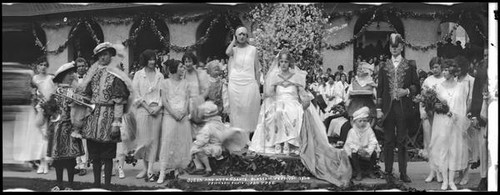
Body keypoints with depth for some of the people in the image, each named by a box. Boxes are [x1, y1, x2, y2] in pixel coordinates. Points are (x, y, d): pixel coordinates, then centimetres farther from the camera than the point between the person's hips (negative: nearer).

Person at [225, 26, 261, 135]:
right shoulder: (234, 49, 9)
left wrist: (258, 85, 3)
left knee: (249, 109, -4)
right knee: (236, 109, 0)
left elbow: (257, 69, 8)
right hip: (234, 84, 1)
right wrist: (234, 41, -1)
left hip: (249, 83, -1)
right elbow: (227, 52, -16)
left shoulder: (253, 49, 7)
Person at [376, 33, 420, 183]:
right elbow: (380, 88, 8)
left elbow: (417, 86, 7)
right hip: (388, 107, 1)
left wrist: (407, 91, -13)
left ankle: (403, 173, 10)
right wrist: (378, 108, 1)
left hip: (403, 107, -1)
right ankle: (388, 173, 10)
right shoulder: (384, 66, 9)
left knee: (402, 141, 3)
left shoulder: (410, 65, 7)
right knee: (388, 141, 3)